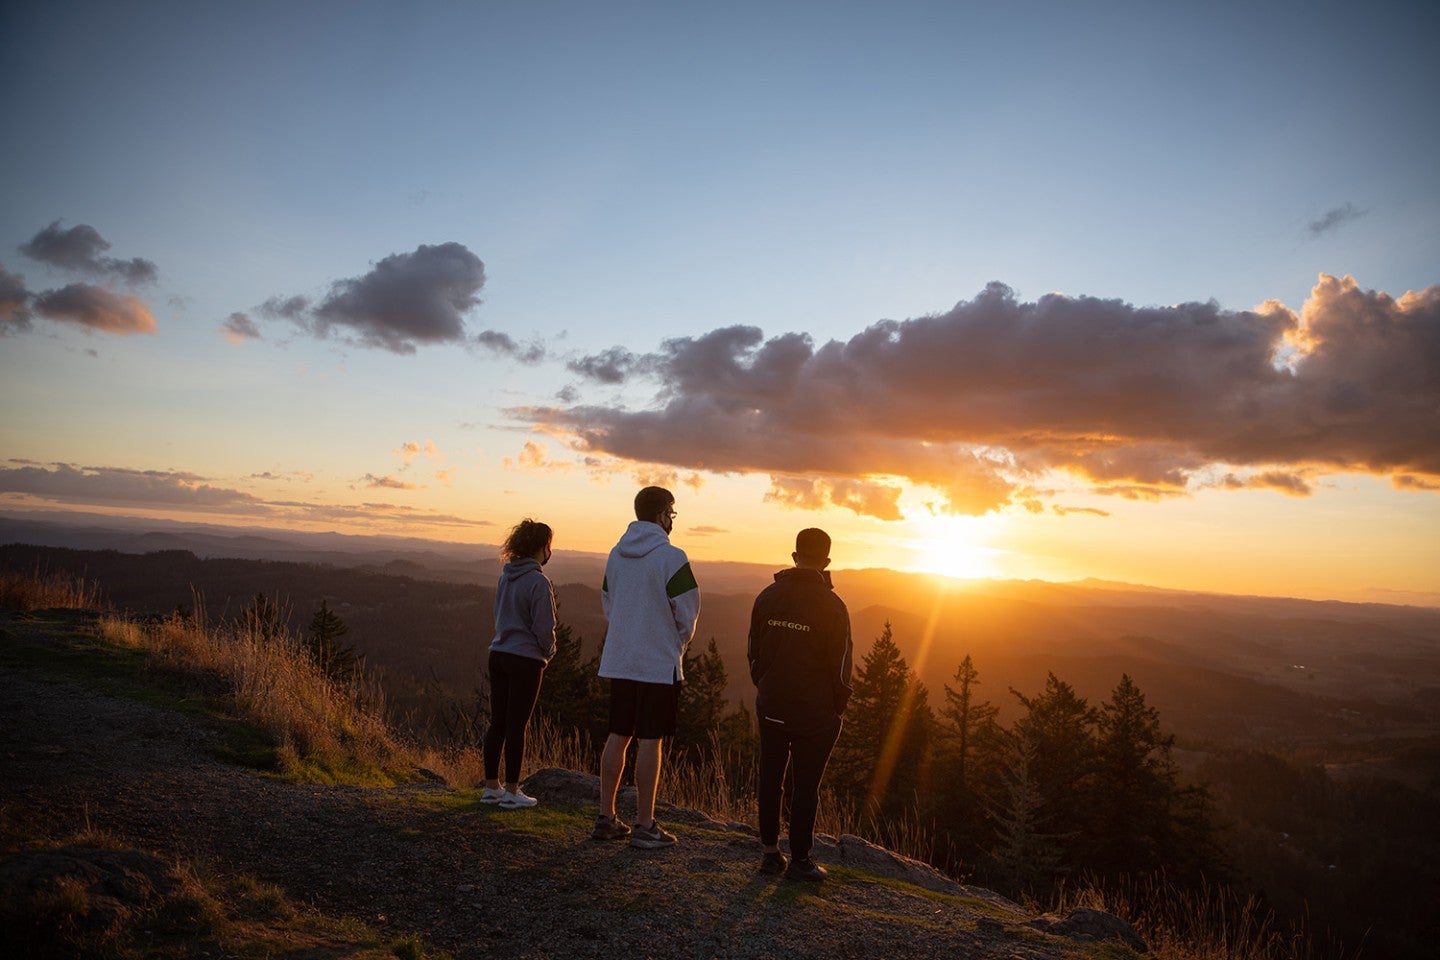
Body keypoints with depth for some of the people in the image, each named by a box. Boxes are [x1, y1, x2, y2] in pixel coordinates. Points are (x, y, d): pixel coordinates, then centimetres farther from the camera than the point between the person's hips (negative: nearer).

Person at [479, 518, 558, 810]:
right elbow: (544, 627, -16)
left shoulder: (505, 577, 7)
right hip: (526, 659, -7)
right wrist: (548, 653, 4)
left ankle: (491, 786, 22)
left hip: (499, 654, 7)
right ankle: (512, 792, 10)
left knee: (497, 723, 13)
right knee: (516, 726, 1)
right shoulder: (539, 582, -17)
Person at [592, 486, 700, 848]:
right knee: (649, 741, 0)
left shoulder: (616, 554, 7)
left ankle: (606, 817, 19)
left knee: (618, 736, 12)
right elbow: (688, 613, -11)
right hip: (659, 663, -6)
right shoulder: (671, 557, -13)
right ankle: (645, 825, 7)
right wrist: (679, 644, 8)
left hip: (618, 661, 6)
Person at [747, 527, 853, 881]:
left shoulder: (767, 596, 2)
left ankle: (770, 852, 22)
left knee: (770, 779, 14)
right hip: (815, 712, -4)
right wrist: (838, 706, 4)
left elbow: (754, 652, 8)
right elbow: (841, 663, -9)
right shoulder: (831, 605, -13)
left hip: (770, 708, 4)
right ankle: (800, 860, 13)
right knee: (806, 785, 5)